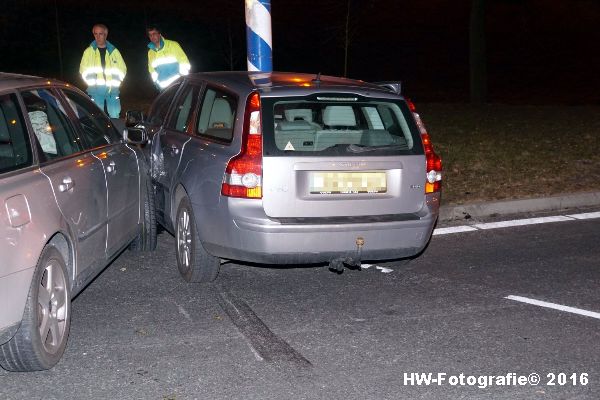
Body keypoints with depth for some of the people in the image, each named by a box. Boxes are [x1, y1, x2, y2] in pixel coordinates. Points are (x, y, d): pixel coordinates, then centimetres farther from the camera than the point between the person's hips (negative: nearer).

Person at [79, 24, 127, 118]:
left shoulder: (114, 51, 7)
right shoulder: (89, 51, 4)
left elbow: (122, 68, 11)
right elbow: (83, 70, 6)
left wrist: (115, 82, -1)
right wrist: (92, 82, -4)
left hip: (112, 90, 1)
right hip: (96, 91, -1)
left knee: (115, 116, 2)